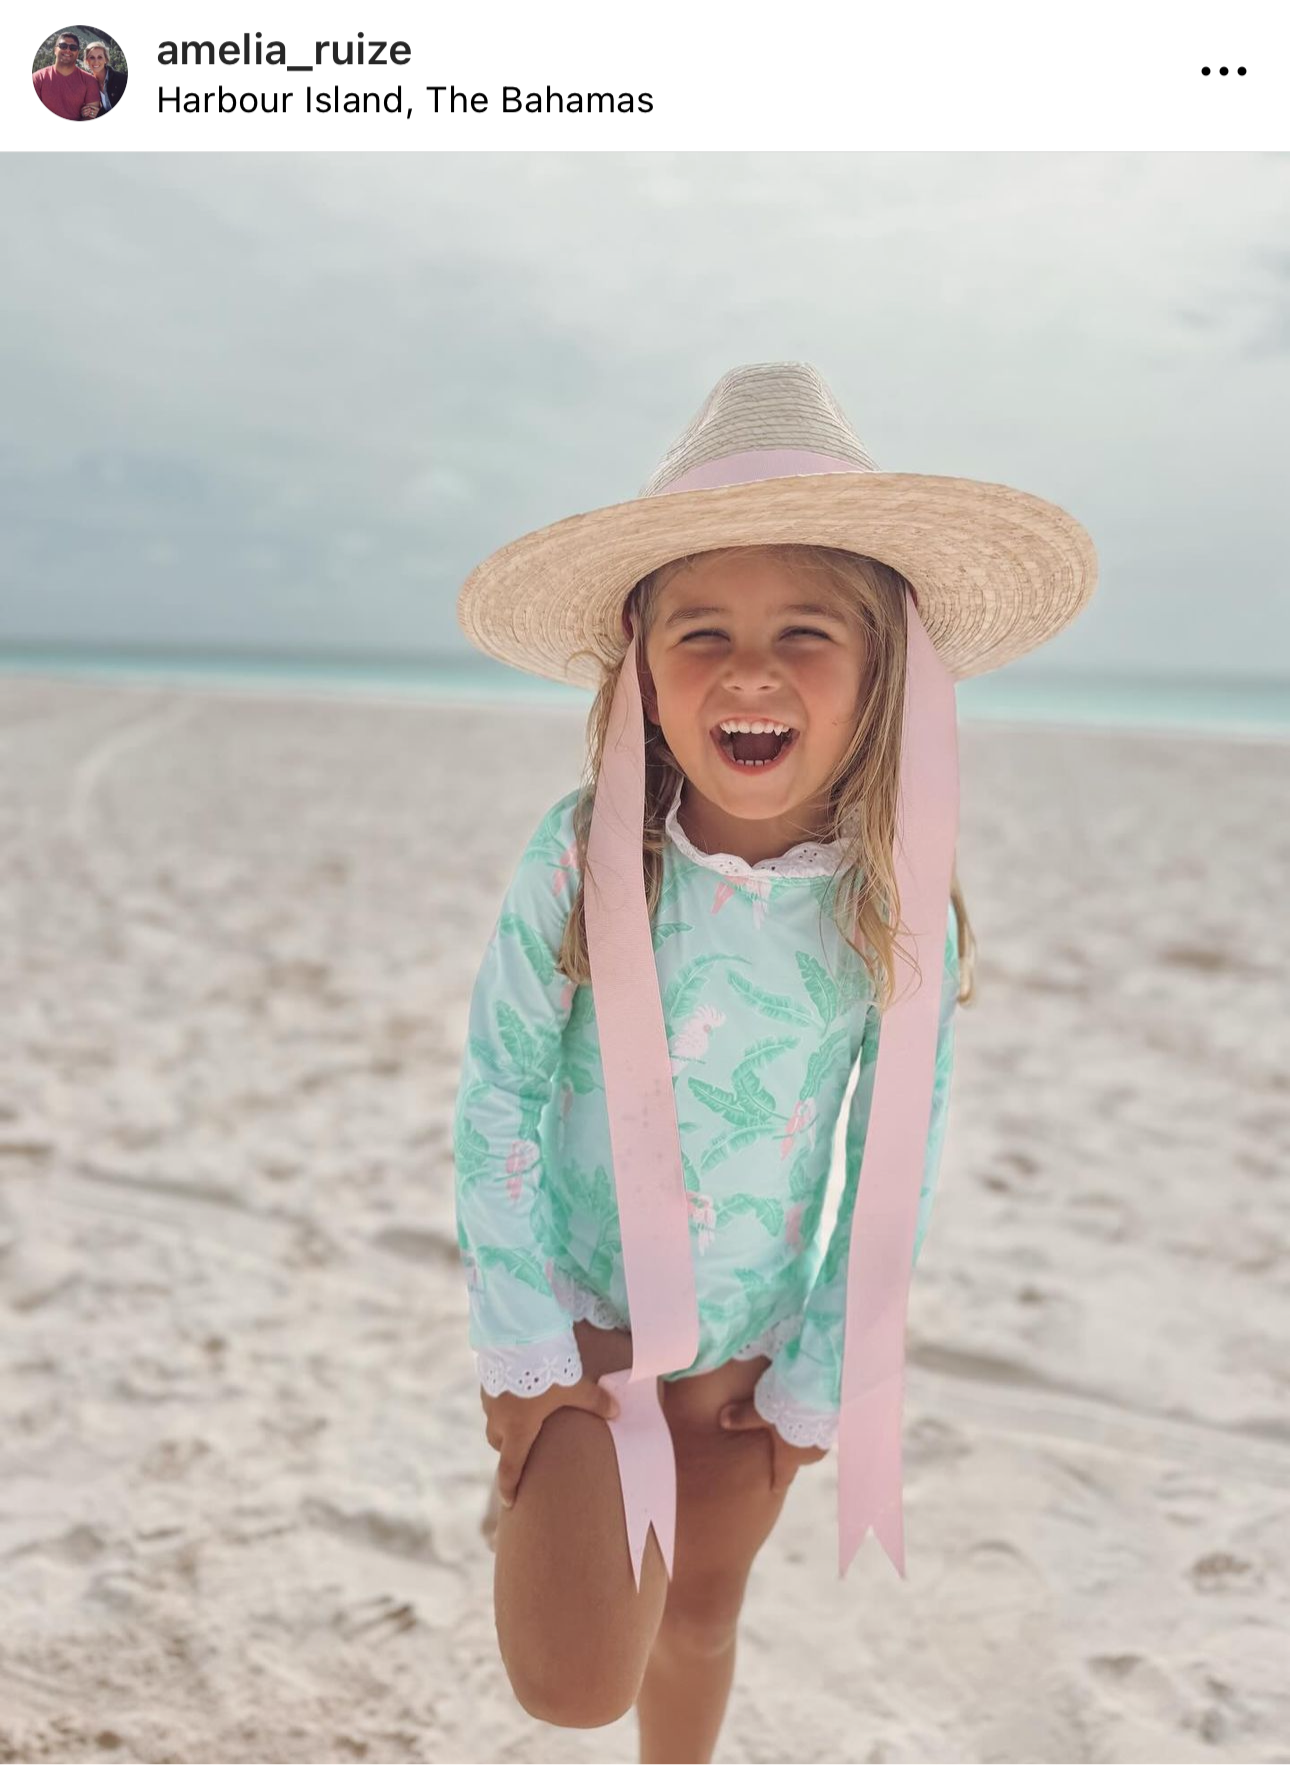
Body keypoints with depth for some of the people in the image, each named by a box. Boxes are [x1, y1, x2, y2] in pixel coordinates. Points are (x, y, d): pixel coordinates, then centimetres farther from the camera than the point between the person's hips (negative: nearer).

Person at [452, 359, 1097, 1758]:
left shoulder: (902, 907, -17)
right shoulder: (581, 864, -22)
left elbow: (897, 1167, -7)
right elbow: (496, 1102, -12)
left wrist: (818, 1379, -2)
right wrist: (522, 1347, -9)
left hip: (754, 1341, 2)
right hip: (579, 1313, -2)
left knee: (699, 1618, 22)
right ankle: (526, 1487, 20)